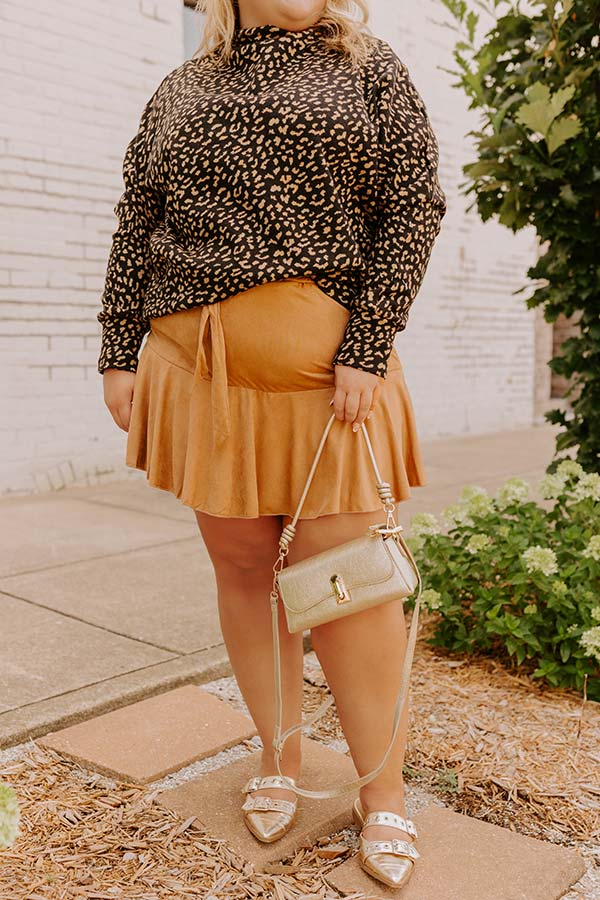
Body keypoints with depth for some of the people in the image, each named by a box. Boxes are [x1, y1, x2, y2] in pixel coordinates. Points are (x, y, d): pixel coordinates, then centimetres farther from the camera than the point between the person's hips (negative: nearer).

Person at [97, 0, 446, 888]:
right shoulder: (177, 93, 19)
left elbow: (415, 205, 1)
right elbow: (136, 232, 16)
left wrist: (369, 345, -10)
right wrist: (119, 353, 7)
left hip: (330, 357, -2)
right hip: (197, 361, 3)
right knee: (242, 566, 6)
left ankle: (383, 787, 14)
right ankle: (280, 759, 24)